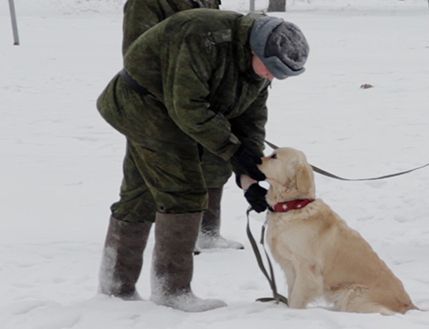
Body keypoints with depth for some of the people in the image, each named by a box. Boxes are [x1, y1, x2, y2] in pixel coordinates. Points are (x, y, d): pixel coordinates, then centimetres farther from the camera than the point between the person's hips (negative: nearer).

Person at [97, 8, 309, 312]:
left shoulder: (258, 69, -2)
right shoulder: (207, 39, -31)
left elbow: (250, 121, 1)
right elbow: (187, 106, -31)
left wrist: (248, 177, -12)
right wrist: (235, 150, -27)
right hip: (147, 101, -9)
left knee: (139, 197, 16)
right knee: (185, 193, -12)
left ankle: (117, 283, 26)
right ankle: (173, 289, -6)